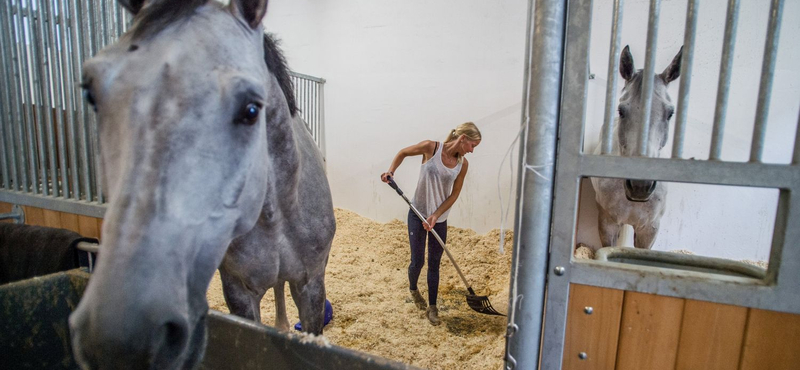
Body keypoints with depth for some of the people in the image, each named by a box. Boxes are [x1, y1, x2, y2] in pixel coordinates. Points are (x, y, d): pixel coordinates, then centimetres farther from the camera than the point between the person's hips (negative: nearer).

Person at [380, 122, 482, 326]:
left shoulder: (463, 164, -5)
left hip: (440, 219, 3)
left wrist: (435, 216, -13)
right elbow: (403, 153, 1)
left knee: (434, 264, 9)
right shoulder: (431, 147, -15)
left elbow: (454, 194, -3)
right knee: (417, 261, 5)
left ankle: (432, 308, 24)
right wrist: (391, 171, -15)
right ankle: (413, 289, 39)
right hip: (418, 214, -3)